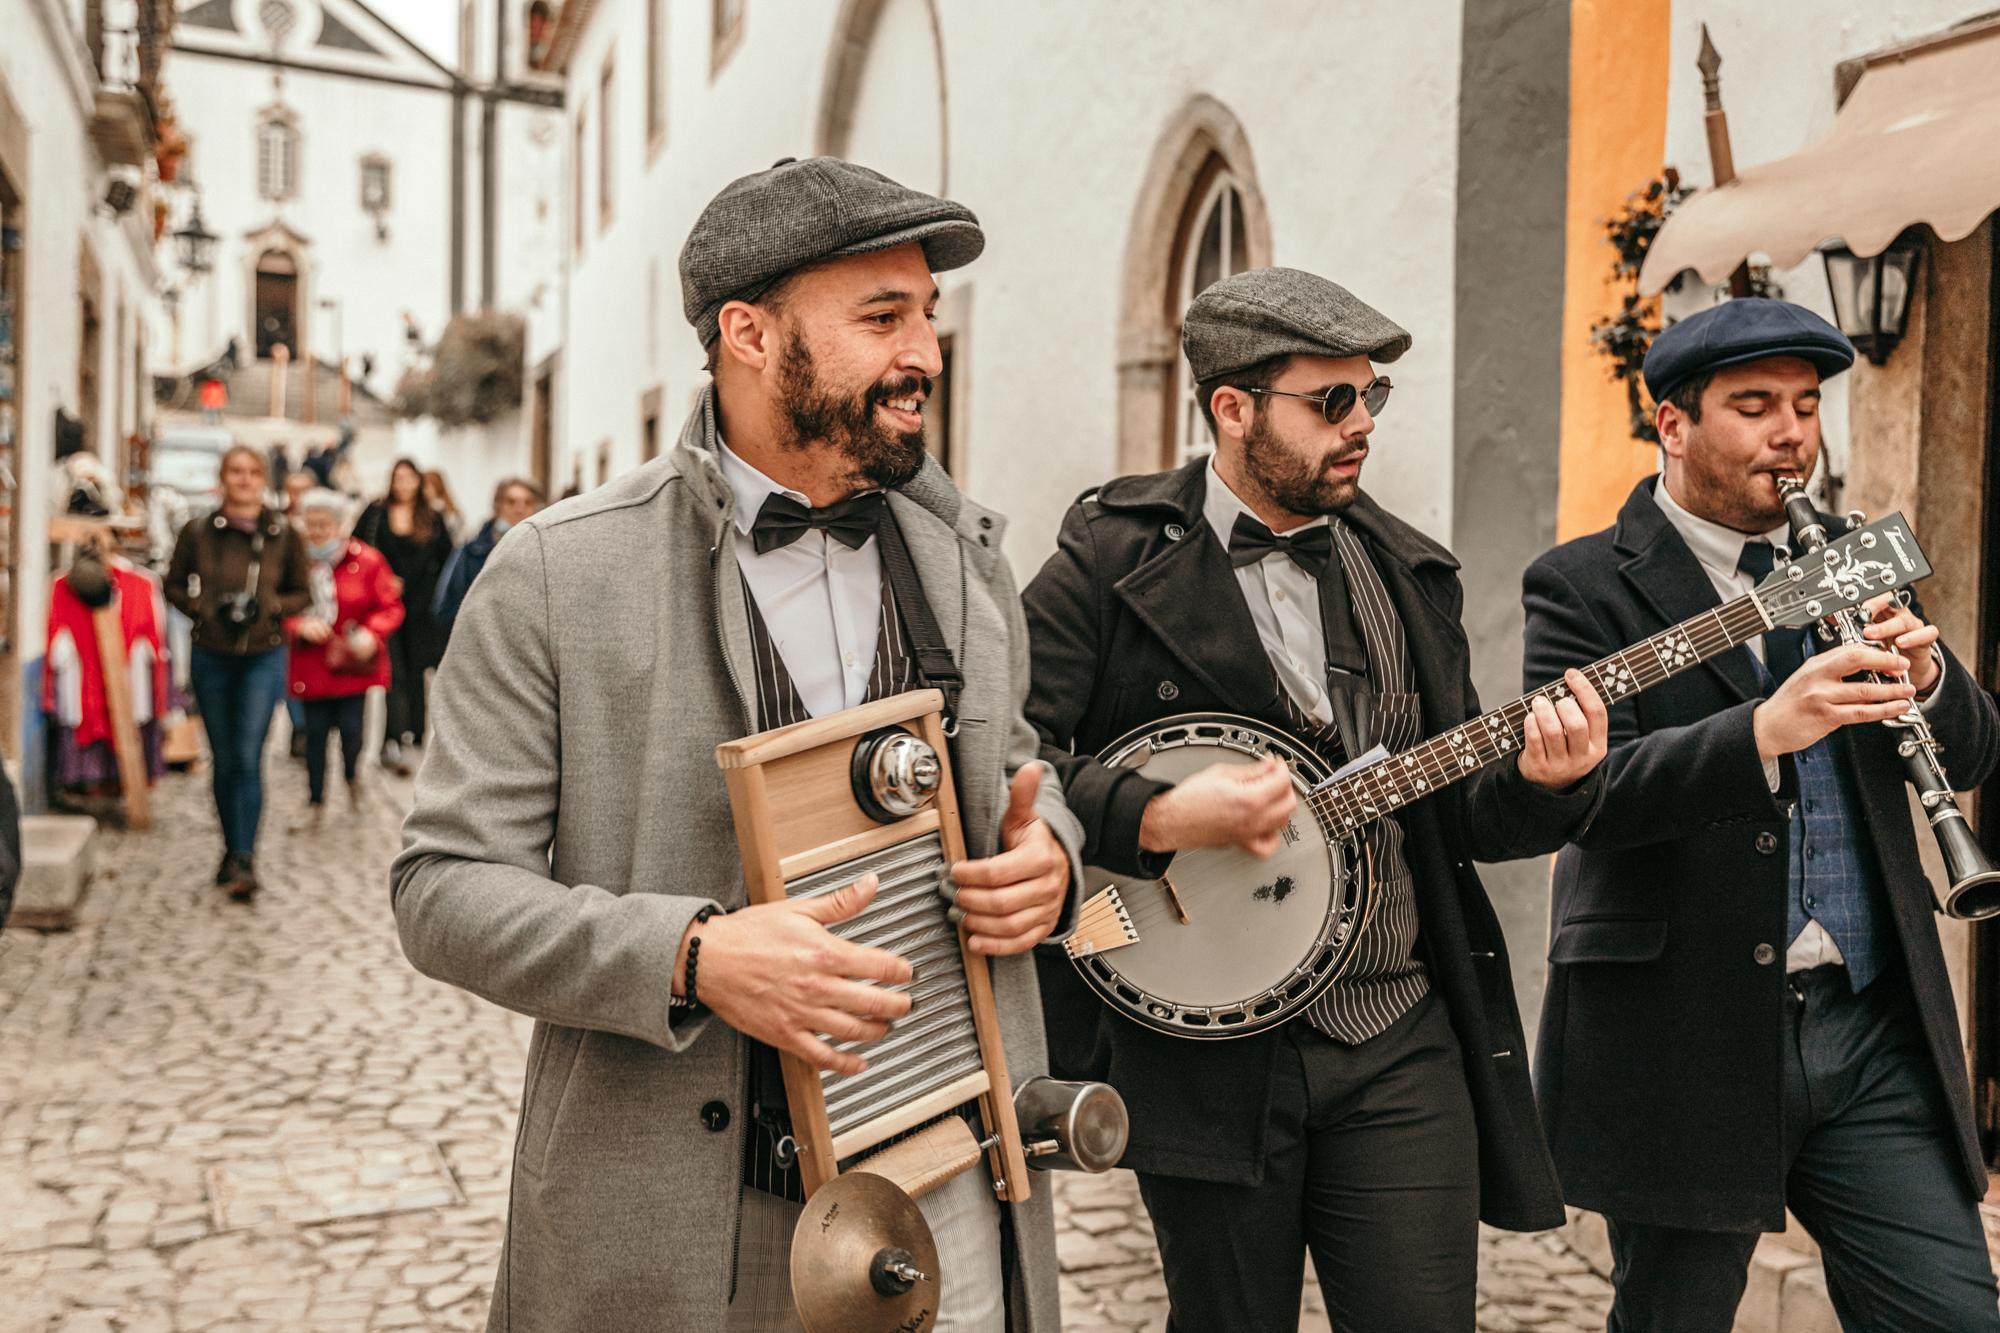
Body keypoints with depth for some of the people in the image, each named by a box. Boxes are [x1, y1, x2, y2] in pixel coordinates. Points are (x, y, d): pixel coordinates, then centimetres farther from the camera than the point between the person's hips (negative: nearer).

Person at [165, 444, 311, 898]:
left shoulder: (283, 535, 0)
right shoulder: (198, 532, 1)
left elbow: (302, 593, 7)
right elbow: (174, 585, 8)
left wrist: (269, 606, -12)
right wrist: (204, 607, -10)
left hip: (263, 658, -2)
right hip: (211, 656, 2)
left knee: (248, 758, -11)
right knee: (223, 760, 10)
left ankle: (244, 859, -11)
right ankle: (232, 849, 25)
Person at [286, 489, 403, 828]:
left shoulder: (365, 560, -6)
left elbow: (391, 607, -4)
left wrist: (371, 634, -20)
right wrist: (299, 625, -17)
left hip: (353, 663, -1)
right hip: (311, 664, 2)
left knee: (350, 727, -4)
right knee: (315, 732, 6)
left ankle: (352, 776, 31)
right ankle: (315, 801, 22)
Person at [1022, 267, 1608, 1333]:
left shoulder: (1406, 572, 11)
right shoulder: (1114, 559, -6)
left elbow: (1458, 811, 13)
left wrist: (1540, 781, -7)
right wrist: (1158, 820, -23)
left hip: (1402, 1041, 4)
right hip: (1204, 1047, -3)